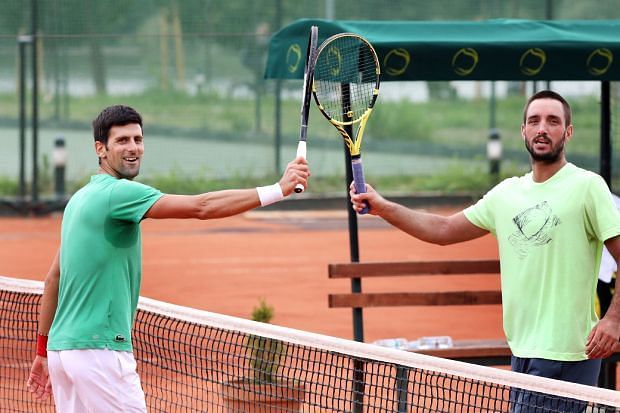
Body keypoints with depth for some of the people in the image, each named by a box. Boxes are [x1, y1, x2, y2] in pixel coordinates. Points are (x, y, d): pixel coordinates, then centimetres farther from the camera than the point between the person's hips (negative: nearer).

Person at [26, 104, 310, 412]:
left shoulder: (81, 199, 16)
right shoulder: (118, 193, -12)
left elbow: (53, 278, 21)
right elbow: (201, 207, -22)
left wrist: (43, 350, 25)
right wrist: (278, 190, -23)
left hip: (62, 348, 9)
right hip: (98, 350, -9)